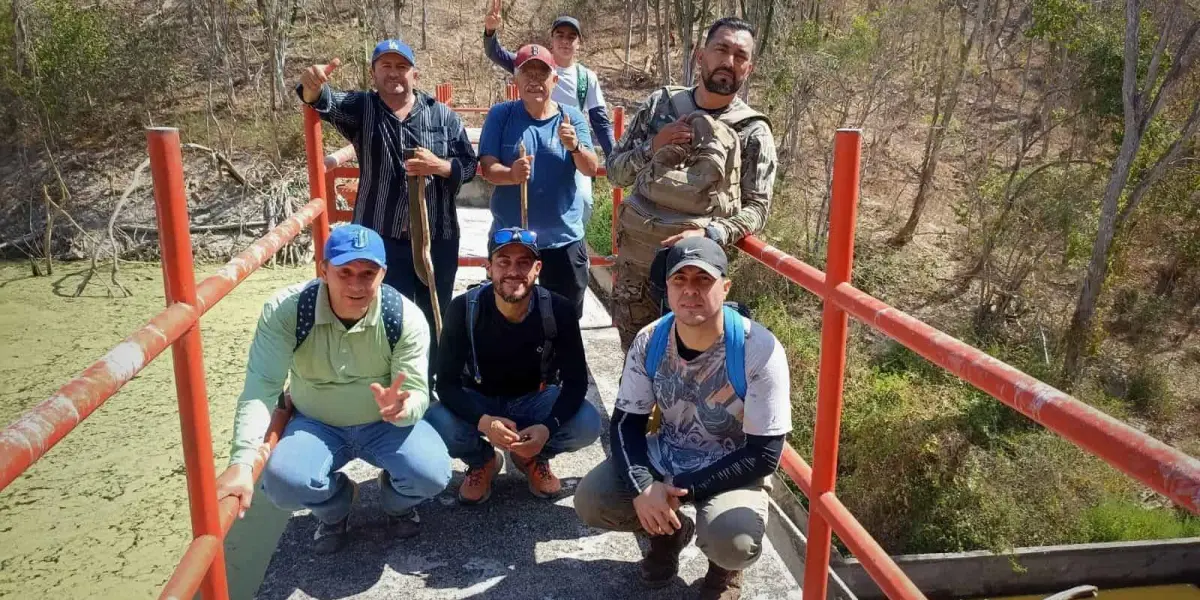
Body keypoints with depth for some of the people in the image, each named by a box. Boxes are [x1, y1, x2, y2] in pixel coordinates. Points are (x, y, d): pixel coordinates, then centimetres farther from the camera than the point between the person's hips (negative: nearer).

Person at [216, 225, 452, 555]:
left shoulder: (405, 317, -20)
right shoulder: (285, 311, -22)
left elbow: (418, 394, -20)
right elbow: (261, 388, -27)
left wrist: (401, 408, -47)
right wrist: (242, 462, -40)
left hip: (385, 424, 0)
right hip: (316, 424, 0)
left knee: (433, 474, -27)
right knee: (281, 481, -29)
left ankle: (398, 502, 15)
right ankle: (334, 509, 10)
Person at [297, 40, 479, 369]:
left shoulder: (443, 115, 2)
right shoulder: (361, 108, 1)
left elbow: (469, 165, 2)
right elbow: (326, 103, -20)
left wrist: (439, 166, -19)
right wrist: (313, 87, -43)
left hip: (437, 239, 2)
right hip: (381, 240, -1)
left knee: (435, 319, 15)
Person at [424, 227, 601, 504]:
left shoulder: (558, 310, -21)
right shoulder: (463, 309, -22)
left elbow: (575, 381, -16)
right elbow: (446, 383, -21)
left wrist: (548, 426, -36)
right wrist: (483, 421, -41)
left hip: (535, 399, 0)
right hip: (479, 402, 0)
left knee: (587, 424, -28)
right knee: (437, 424, -31)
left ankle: (533, 457, 7)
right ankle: (482, 461, 6)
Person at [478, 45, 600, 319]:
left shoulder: (571, 118, -2)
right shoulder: (500, 115, -4)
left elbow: (591, 169, -10)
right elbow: (487, 167, -10)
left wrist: (575, 147, -32)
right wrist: (511, 174, -32)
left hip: (563, 238, 1)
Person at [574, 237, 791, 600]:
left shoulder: (760, 351, -25)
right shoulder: (649, 342, -12)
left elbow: (764, 455, -21)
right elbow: (626, 423, -5)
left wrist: (684, 490, -24)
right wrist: (642, 486, -24)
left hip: (733, 469, -4)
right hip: (666, 455, 4)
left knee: (733, 542, -33)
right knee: (590, 501, -14)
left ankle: (724, 565, 9)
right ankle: (669, 531, 17)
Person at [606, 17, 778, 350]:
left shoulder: (753, 132, -4)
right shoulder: (660, 104, 4)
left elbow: (756, 208, -6)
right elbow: (615, 171, 6)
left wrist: (710, 234, -23)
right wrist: (653, 147, -12)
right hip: (635, 251, 3)